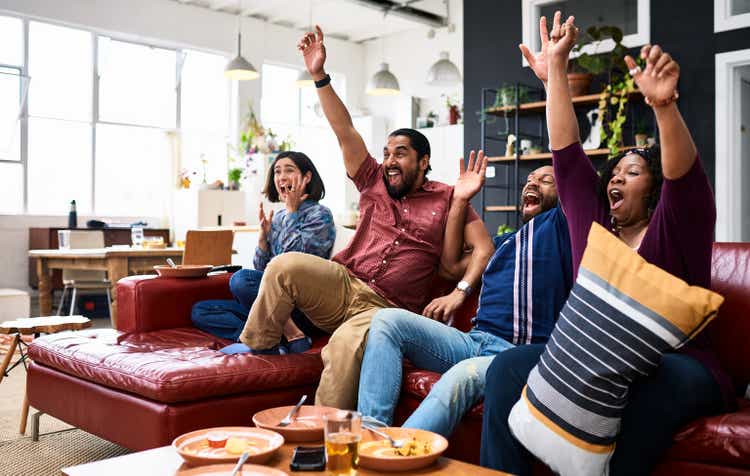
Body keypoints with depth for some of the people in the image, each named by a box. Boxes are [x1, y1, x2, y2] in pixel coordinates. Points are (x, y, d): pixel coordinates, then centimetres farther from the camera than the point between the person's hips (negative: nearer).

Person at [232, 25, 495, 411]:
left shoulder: (446, 198, 9)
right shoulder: (374, 183, 15)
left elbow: (483, 246, 3)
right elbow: (345, 131, 7)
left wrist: (459, 292, -11)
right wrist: (319, 76, 0)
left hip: (384, 307, -3)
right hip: (342, 282, 4)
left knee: (346, 345, -36)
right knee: (284, 266, -25)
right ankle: (254, 348, -5)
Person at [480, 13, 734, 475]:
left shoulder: (676, 227, 2)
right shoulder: (593, 221, 15)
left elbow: (684, 173, -19)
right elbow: (567, 152, 11)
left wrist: (664, 104, -38)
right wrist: (556, 70, 8)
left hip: (675, 365, -4)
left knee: (640, 388, -39)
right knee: (509, 367, -20)